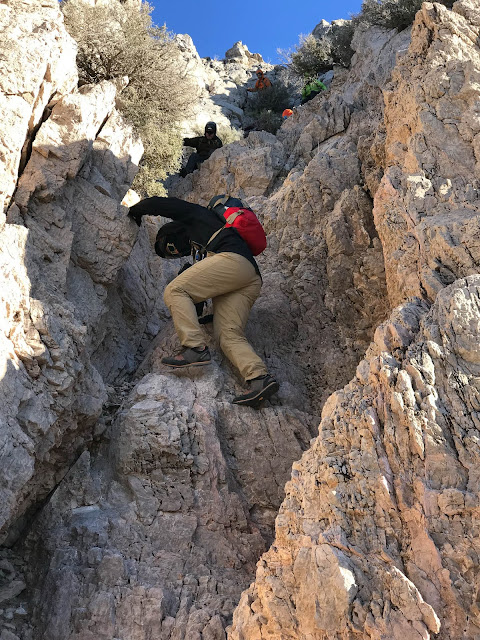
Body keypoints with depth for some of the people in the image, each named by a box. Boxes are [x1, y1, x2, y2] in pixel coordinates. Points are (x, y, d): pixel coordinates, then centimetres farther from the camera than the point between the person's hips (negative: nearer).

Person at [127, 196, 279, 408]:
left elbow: (156, 203, 18)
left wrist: (133, 212, 37)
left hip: (232, 260, -9)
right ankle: (260, 378, -22)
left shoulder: (194, 213, 23)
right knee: (229, 334, -3)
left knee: (175, 290, -8)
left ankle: (195, 348, -23)